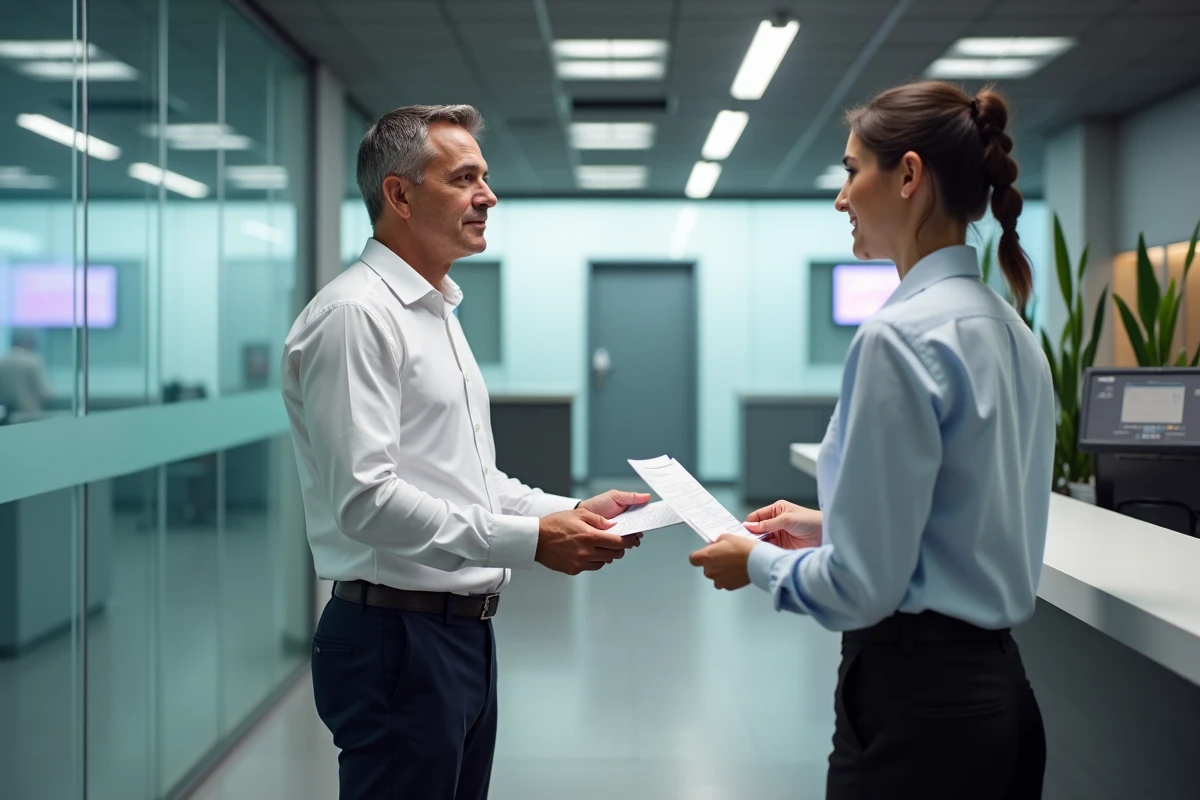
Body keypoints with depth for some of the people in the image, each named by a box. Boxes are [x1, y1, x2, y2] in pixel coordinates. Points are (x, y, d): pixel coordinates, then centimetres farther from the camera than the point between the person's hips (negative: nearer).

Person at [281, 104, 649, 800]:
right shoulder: (356, 315, -15)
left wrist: (573, 511, 6)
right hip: (398, 637, -9)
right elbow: (365, 500, -24)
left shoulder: (440, 315, 17)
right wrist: (531, 540, -23)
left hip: (466, 632, 9)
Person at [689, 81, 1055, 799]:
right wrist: (829, 525, 17)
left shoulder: (900, 336, -20)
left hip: (917, 696, -9)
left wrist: (759, 563, -3)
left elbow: (864, 585, -20)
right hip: (995, 683, 9)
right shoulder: (1008, 328, 7)